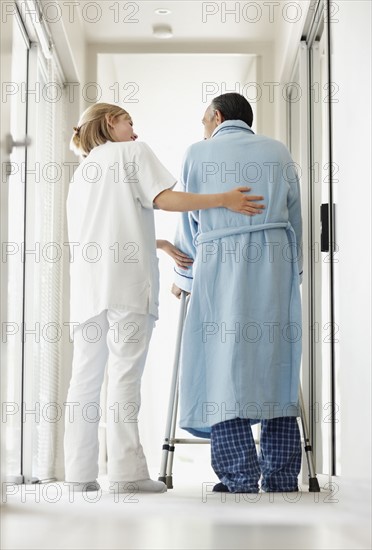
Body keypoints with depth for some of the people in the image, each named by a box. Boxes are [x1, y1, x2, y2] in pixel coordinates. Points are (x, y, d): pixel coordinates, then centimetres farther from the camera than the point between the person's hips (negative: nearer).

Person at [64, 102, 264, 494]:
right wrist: (224, 199, -9)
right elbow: (164, 198, -7)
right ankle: (126, 471, -16)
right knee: (124, 374, -11)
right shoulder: (133, 152, 9)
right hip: (126, 283, -6)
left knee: (85, 376, 3)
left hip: (87, 285, 6)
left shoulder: (82, 173, 29)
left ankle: (79, 472, 0)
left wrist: (161, 245, 31)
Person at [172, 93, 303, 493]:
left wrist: (183, 276, 25)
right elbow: (294, 217, 17)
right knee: (275, 363, 5)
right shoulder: (278, 152, 16)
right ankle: (281, 477, 5)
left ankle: (240, 477, -9)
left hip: (219, 259, -2)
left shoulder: (198, 153, 10)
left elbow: (188, 219, 14)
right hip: (275, 262, 3)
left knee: (223, 365, -2)